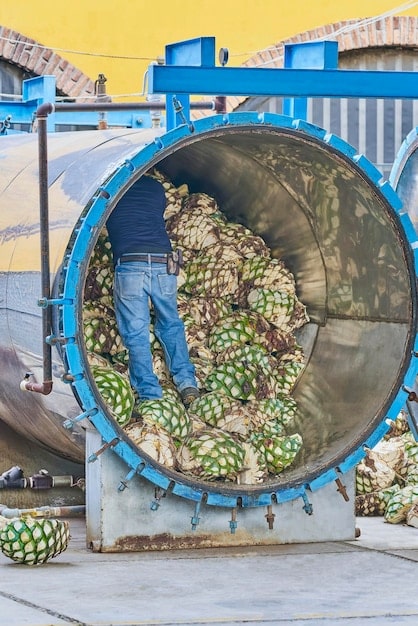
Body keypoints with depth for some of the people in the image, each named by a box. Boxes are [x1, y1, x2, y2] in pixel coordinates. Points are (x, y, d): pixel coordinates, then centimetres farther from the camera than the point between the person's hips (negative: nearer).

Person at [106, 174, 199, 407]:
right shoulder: (155, 187, 19)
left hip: (129, 263, -3)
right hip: (164, 263, 3)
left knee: (136, 332, 3)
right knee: (171, 324, 20)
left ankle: (150, 394, -1)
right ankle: (187, 382, 9)